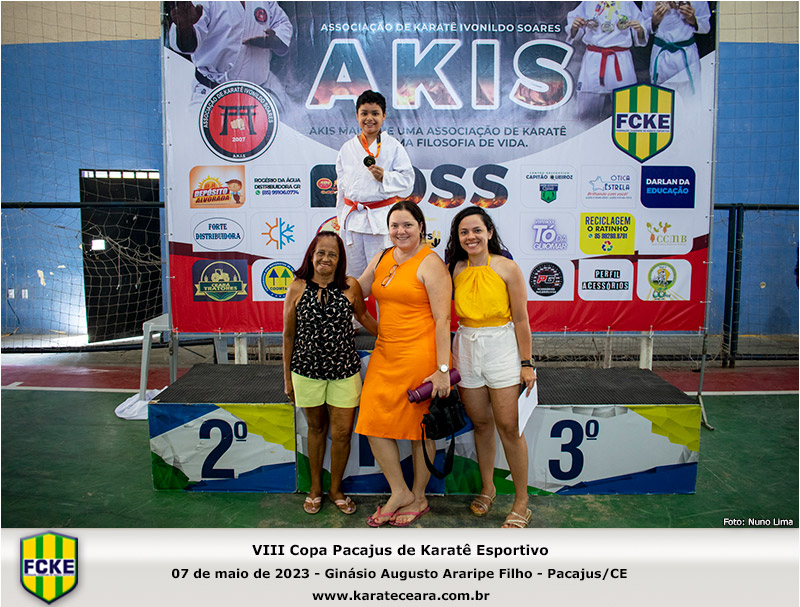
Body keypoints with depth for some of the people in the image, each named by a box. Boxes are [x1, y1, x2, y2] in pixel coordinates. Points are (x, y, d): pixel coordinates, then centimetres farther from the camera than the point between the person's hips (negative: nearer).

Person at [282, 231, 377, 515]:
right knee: (317, 428, 16)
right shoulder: (297, 288, -4)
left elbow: (363, 316, 15)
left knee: (342, 433, 4)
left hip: (345, 370, 0)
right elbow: (288, 334, 3)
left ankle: (336, 489, 29)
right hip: (307, 371, 0)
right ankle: (315, 488, 36)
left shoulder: (350, 286, -4)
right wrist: (287, 377, 6)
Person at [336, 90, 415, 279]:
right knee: (354, 270, 10)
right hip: (352, 217, 4)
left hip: (381, 217, -4)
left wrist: (384, 177, -18)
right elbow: (341, 185, 17)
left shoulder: (393, 146, 1)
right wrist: (341, 219, 17)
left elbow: (407, 178, 0)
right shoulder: (347, 148, 12)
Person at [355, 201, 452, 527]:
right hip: (385, 354, 7)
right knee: (373, 422, 4)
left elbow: (442, 320, -13)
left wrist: (442, 369, -17)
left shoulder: (430, 263, -9)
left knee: (419, 427, 6)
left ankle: (419, 498, 27)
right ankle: (400, 492, 22)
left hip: (421, 355, -7)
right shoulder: (381, 259, 12)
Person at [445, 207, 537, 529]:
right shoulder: (454, 270, 2)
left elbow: (520, 319, -6)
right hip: (466, 348, 3)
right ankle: (487, 488, 33)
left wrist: (526, 363, -5)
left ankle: (521, 502, 14)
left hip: (501, 348, -3)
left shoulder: (507, 268, -7)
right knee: (480, 423, 14)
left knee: (508, 427, -1)